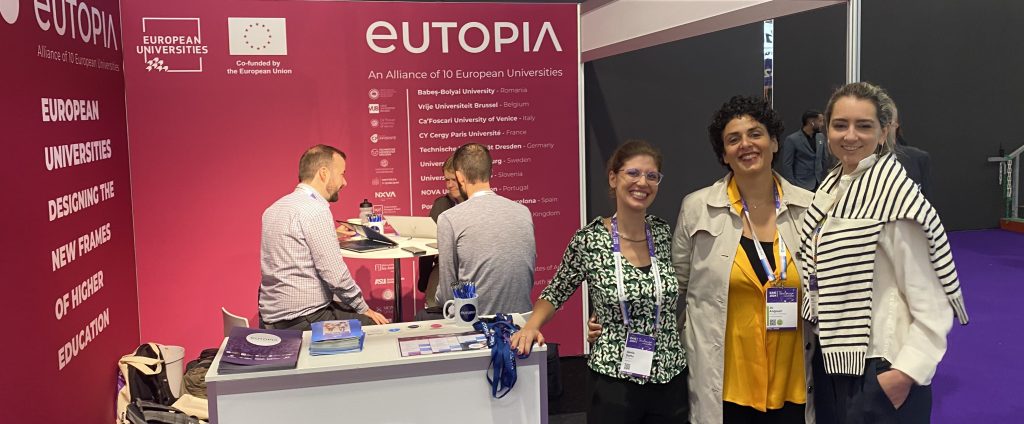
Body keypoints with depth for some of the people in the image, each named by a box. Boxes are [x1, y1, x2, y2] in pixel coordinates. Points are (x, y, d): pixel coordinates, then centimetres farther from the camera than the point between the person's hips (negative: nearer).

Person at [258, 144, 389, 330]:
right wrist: (364, 309, -6)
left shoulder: (276, 207, 12)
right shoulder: (315, 210, -16)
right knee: (381, 326, -4)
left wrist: (331, 237, 22)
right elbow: (335, 275, -19)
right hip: (303, 322, -10)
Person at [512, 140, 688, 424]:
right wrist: (531, 326, -13)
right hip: (615, 385, -3)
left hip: (671, 382, 3)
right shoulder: (588, 241, -9)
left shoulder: (664, 233, 1)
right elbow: (556, 293, 3)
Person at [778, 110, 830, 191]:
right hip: (801, 187, -5)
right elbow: (786, 165, -10)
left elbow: (825, 160, 18)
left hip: (818, 185, 5)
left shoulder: (821, 137, 10)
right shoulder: (792, 140, -9)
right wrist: (792, 186, -13)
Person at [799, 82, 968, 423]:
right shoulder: (831, 187, 5)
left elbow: (932, 302, -18)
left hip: (880, 369, -7)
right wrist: (823, 349, 13)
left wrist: (906, 372, -23)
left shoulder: (896, 195, -18)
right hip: (832, 359, 7)